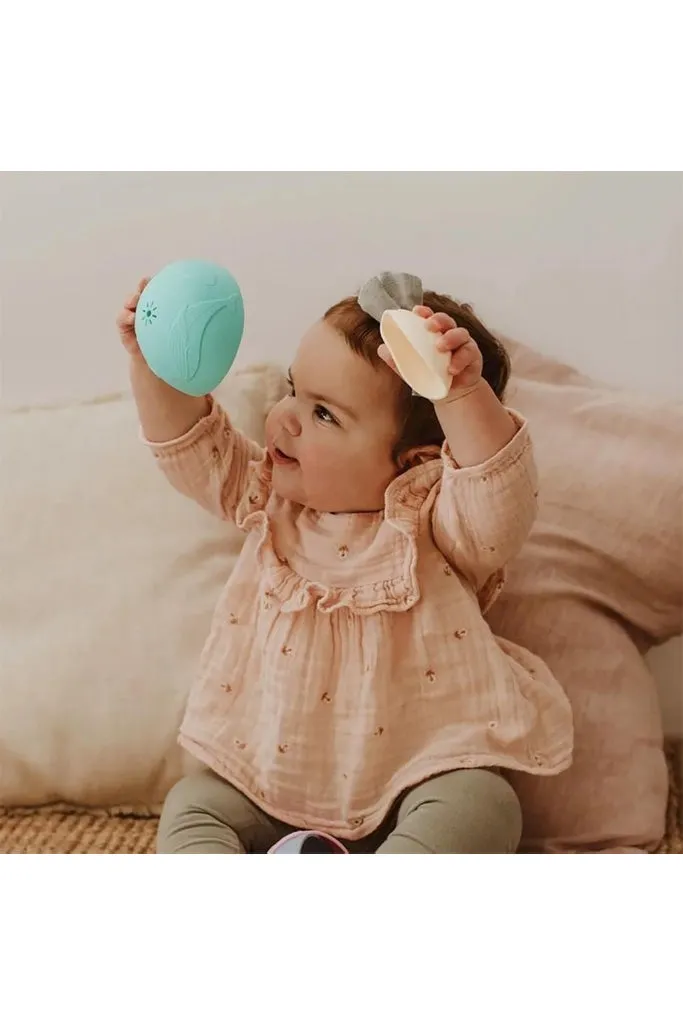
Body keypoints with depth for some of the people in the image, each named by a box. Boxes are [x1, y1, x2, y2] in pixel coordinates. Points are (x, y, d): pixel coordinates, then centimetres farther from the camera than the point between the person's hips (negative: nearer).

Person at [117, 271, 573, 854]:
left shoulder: (431, 522, -16)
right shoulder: (273, 500, 1)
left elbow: (501, 499, -35)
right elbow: (193, 450, 3)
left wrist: (463, 394, -51)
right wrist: (154, 364, -13)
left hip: (414, 781, -5)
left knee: (482, 807, -30)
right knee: (191, 805, -8)